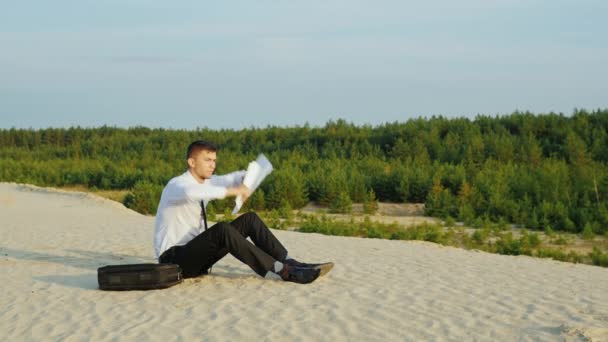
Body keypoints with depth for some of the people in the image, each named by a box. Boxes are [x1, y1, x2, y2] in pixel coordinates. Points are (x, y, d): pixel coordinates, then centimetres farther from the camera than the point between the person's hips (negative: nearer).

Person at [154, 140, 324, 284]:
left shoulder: (207, 181, 8)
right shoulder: (176, 185, -18)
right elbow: (190, 192, -42)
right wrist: (232, 191, -43)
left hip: (196, 255, 8)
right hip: (174, 259, -8)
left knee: (250, 219, -5)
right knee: (223, 229, -34)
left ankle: (289, 262, -14)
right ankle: (282, 270, -34)